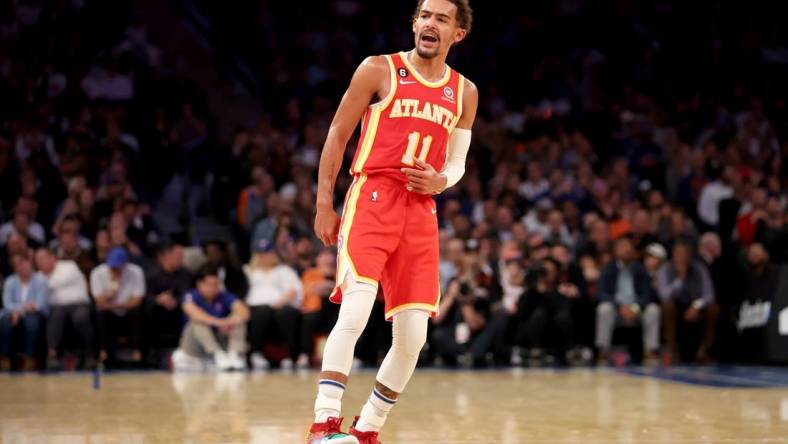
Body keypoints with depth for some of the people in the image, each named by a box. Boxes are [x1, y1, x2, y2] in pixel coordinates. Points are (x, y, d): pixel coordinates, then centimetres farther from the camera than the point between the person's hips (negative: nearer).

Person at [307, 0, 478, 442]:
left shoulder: (464, 93, 14)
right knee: (356, 310, -22)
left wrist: (439, 182, -4)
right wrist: (324, 205, 1)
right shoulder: (379, 70, 2)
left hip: (422, 210, 5)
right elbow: (337, 136, 5)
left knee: (413, 334, 0)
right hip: (373, 197, -4)